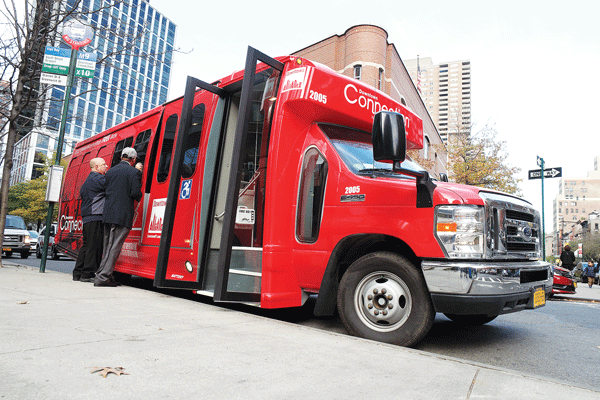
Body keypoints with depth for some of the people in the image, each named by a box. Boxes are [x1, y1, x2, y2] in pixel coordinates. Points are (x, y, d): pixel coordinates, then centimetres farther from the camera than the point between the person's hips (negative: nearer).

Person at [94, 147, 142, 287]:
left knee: (108, 246, 16)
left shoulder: (110, 171, 15)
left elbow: (106, 190, 13)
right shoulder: (134, 172, -4)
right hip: (123, 215, -6)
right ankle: (103, 277, -5)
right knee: (115, 247, -3)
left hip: (108, 214, 6)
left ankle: (102, 274, 21)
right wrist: (140, 196, 9)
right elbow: (136, 193, -12)